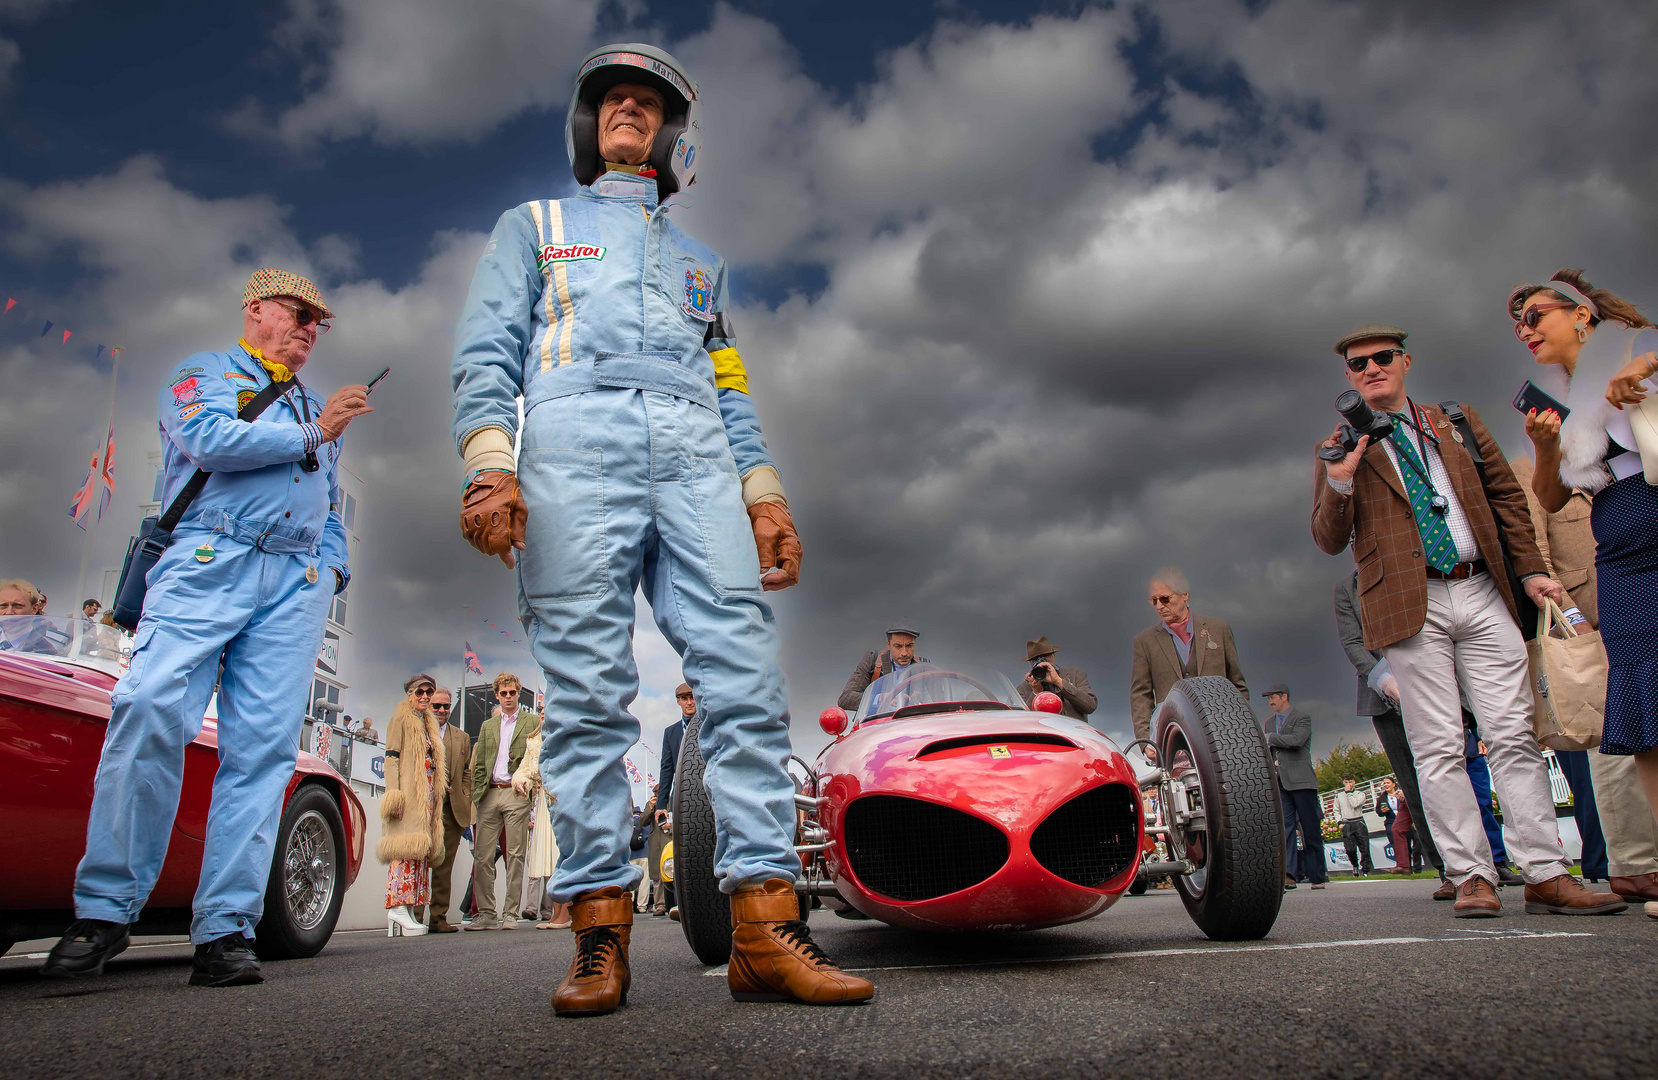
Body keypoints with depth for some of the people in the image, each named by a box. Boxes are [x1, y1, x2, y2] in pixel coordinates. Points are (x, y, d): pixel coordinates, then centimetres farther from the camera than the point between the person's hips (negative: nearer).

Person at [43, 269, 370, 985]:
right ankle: (105, 910, -8)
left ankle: (224, 928, -9)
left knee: (263, 746, -8)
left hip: (296, 581, 4)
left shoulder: (318, 410, 32)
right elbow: (210, 440, -7)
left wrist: (334, 566, 13)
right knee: (150, 714, -19)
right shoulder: (204, 373, 16)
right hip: (208, 559, -4)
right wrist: (312, 435, 1)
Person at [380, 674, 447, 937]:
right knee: (408, 846, -15)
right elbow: (391, 758, -7)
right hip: (408, 792, -7)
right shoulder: (400, 720, 1)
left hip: (427, 795, 8)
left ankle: (407, 910, 1)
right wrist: (394, 794, -17)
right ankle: (398, 904, -18)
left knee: (420, 847, 2)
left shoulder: (429, 724, 24)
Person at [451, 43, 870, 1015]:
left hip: (696, 455, 2)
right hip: (575, 443, -2)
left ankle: (764, 930, -13)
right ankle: (601, 932, -3)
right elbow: (488, 351, 12)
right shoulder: (535, 226, 27)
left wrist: (764, 492, 9)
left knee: (747, 675, -13)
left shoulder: (699, 258, 35)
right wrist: (491, 463, -7)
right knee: (588, 694, -9)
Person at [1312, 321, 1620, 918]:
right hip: (1410, 605, -3)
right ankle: (1472, 877, 2)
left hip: (1481, 594, 3)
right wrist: (1339, 486, -16)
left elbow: (1506, 495, 19)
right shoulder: (1338, 450, 9)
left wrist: (1531, 569, 9)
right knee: (1439, 747, -4)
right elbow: (1328, 541, 2)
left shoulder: (1458, 422, 18)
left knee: (1514, 734, 1)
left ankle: (1547, 875, 5)